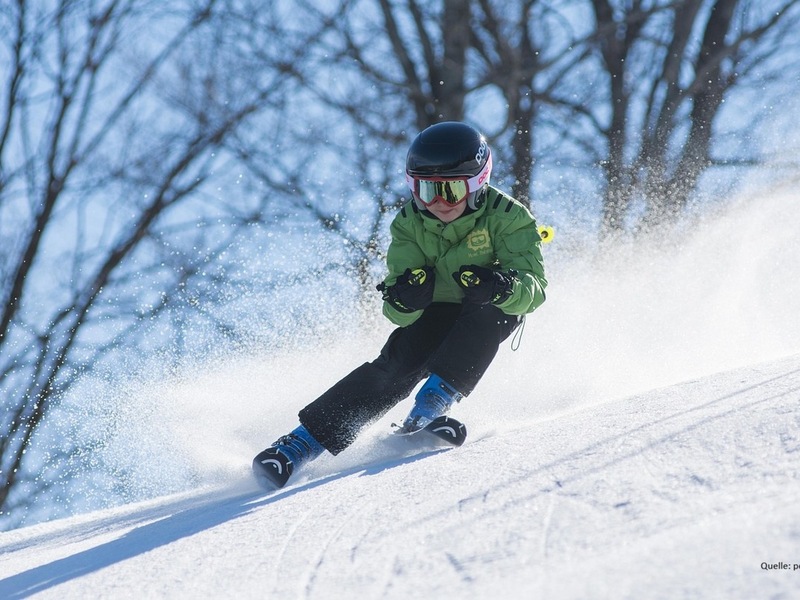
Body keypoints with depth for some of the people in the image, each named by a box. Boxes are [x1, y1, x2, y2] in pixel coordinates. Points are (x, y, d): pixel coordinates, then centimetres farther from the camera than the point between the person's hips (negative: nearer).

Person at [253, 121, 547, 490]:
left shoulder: (506, 217, -22)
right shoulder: (409, 225, -14)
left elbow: (534, 287, -29)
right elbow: (399, 313, -18)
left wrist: (500, 287, -52)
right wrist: (403, 299, -43)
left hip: (491, 316, -1)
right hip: (435, 313, 1)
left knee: (489, 309, -34)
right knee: (398, 365, -25)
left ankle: (436, 398, -34)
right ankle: (304, 441, -28)